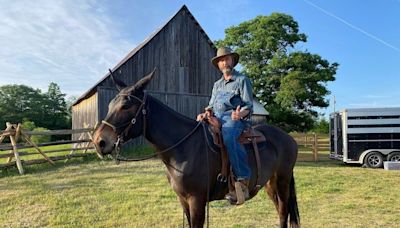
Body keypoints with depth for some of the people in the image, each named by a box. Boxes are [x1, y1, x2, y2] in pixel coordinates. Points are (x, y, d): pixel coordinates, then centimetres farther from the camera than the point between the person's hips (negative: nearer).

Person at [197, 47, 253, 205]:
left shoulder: (242, 80, 9)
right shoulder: (217, 84, 27)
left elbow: (248, 106, 0)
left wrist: (240, 114, -23)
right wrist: (206, 113, 0)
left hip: (234, 118, -6)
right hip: (216, 119, 6)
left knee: (227, 137, -39)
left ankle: (242, 181, -35)